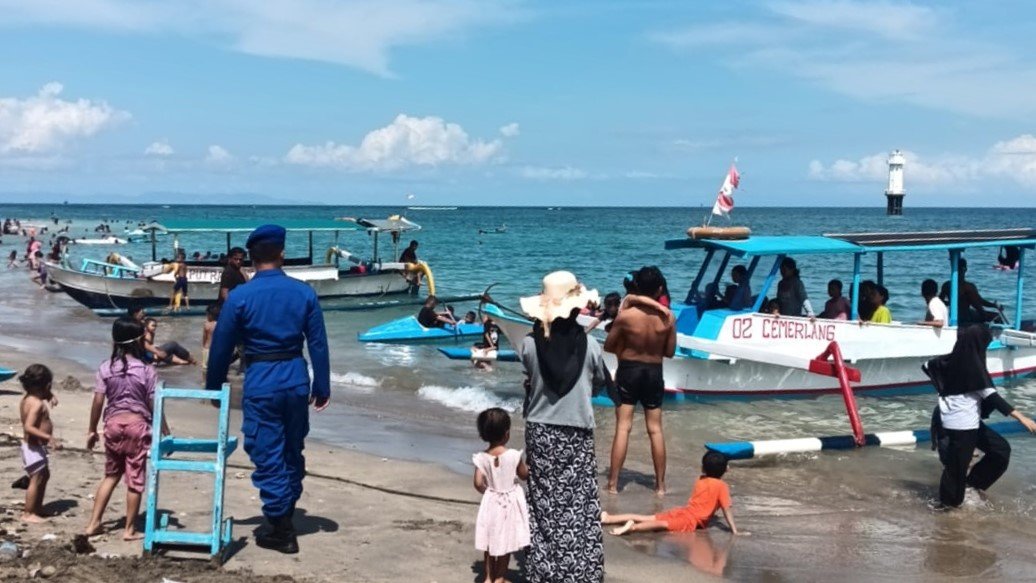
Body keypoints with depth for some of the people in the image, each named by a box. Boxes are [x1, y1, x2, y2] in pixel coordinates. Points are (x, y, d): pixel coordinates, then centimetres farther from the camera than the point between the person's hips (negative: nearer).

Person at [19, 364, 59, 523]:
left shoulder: (27, 399, 5)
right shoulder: (37, 403, -23)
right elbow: (29, 427, -31)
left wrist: (49, 397, 7)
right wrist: (49, 438, -34)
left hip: (35, 446, 11)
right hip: (34, 446, -11)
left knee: (44, 476, 22)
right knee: (36, 479, -2)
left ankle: (38, 509, 32)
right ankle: (28, 514, 5)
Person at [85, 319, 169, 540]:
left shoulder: (106, 367, -1)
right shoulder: (146, 370, -10)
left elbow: (98, 402, -1)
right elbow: (154, 405, -8)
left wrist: (92, 430, 9)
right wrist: (166, 432, 1)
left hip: (113, 423, 4)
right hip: (137, 424, -3)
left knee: (111, 474, 19)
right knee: (135, 479, 5)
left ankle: (94, 523, 17)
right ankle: (130, 529, 11)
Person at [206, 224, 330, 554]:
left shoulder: (240, 297, -7)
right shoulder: (304, 293, -1)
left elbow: (221, 347, -1)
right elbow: (318, 344, 1)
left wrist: (212, 388, 12)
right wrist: (322, 387, 9)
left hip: (260, 382, -3)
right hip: (296, 380, 3)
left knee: (268, 456, 4)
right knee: (293, 452, 19)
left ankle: (281, 531, 7)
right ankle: (286, 514, 32)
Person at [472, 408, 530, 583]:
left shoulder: (481, 458, -12)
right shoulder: (514, 455, -18)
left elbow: (478, 483, -13)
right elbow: (525, 475, -6)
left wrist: (488, 491, 7)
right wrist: (524, 465, 13)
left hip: (491, 502, 2)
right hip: (511, 502, -2)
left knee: (490, 542, 17)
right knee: (506, 542, 12)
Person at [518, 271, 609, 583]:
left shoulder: (530, 344, -11)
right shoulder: (589, 345, -10)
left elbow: (528, 383, 2)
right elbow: (600, 383, 6)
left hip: (541, 431, 1)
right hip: (577, 432, -1)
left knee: (545, 503, 10)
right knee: (579, 504, 6)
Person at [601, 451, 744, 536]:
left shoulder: (700, 481, 19)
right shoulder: (722, 486, -1)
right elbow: (726, 510, -5)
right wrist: (735, 531, -1)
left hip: (681, 511, 7)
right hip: (691, 521, -7)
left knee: (646, 518, 6)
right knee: (663, 525, -29)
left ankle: (608, 518, 0)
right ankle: (632, 527, -51)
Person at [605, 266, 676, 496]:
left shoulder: (626, 315, -15)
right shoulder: (668, 317, -10)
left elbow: (608, 346, -5)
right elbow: (670, 352, -1)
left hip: (628, 371, -2)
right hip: (654, 373, 2)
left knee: (623, 428, 2)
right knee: (655, 429, 10)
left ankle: (613, 483, 3)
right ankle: (660, 484, 15)